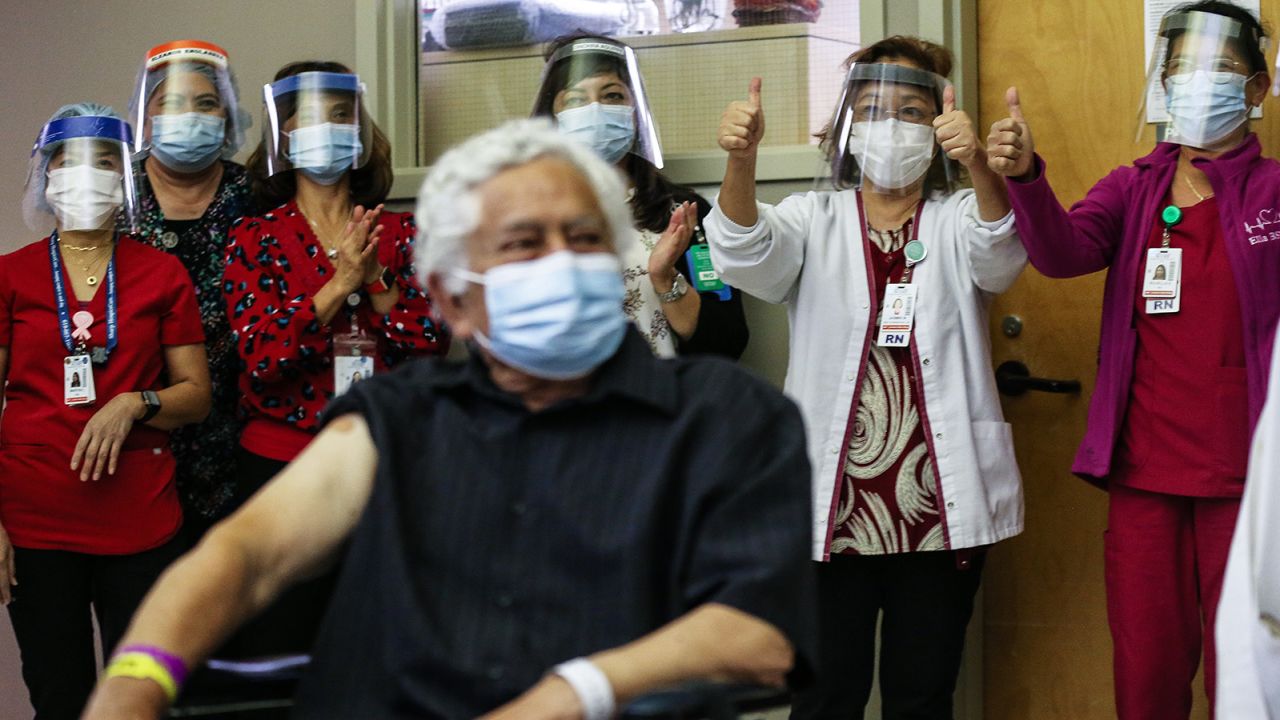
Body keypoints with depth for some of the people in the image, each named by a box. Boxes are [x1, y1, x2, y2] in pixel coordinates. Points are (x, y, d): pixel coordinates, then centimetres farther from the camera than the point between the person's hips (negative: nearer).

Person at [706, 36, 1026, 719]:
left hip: (939, 502, 1)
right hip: (833, 502, 0)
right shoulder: (814, 220, 7)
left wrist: (978, 164, -38)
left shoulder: (958, 221, 7)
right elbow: (746, 252, -14)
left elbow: (1000, 252, -16)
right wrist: (740, 158, -35)